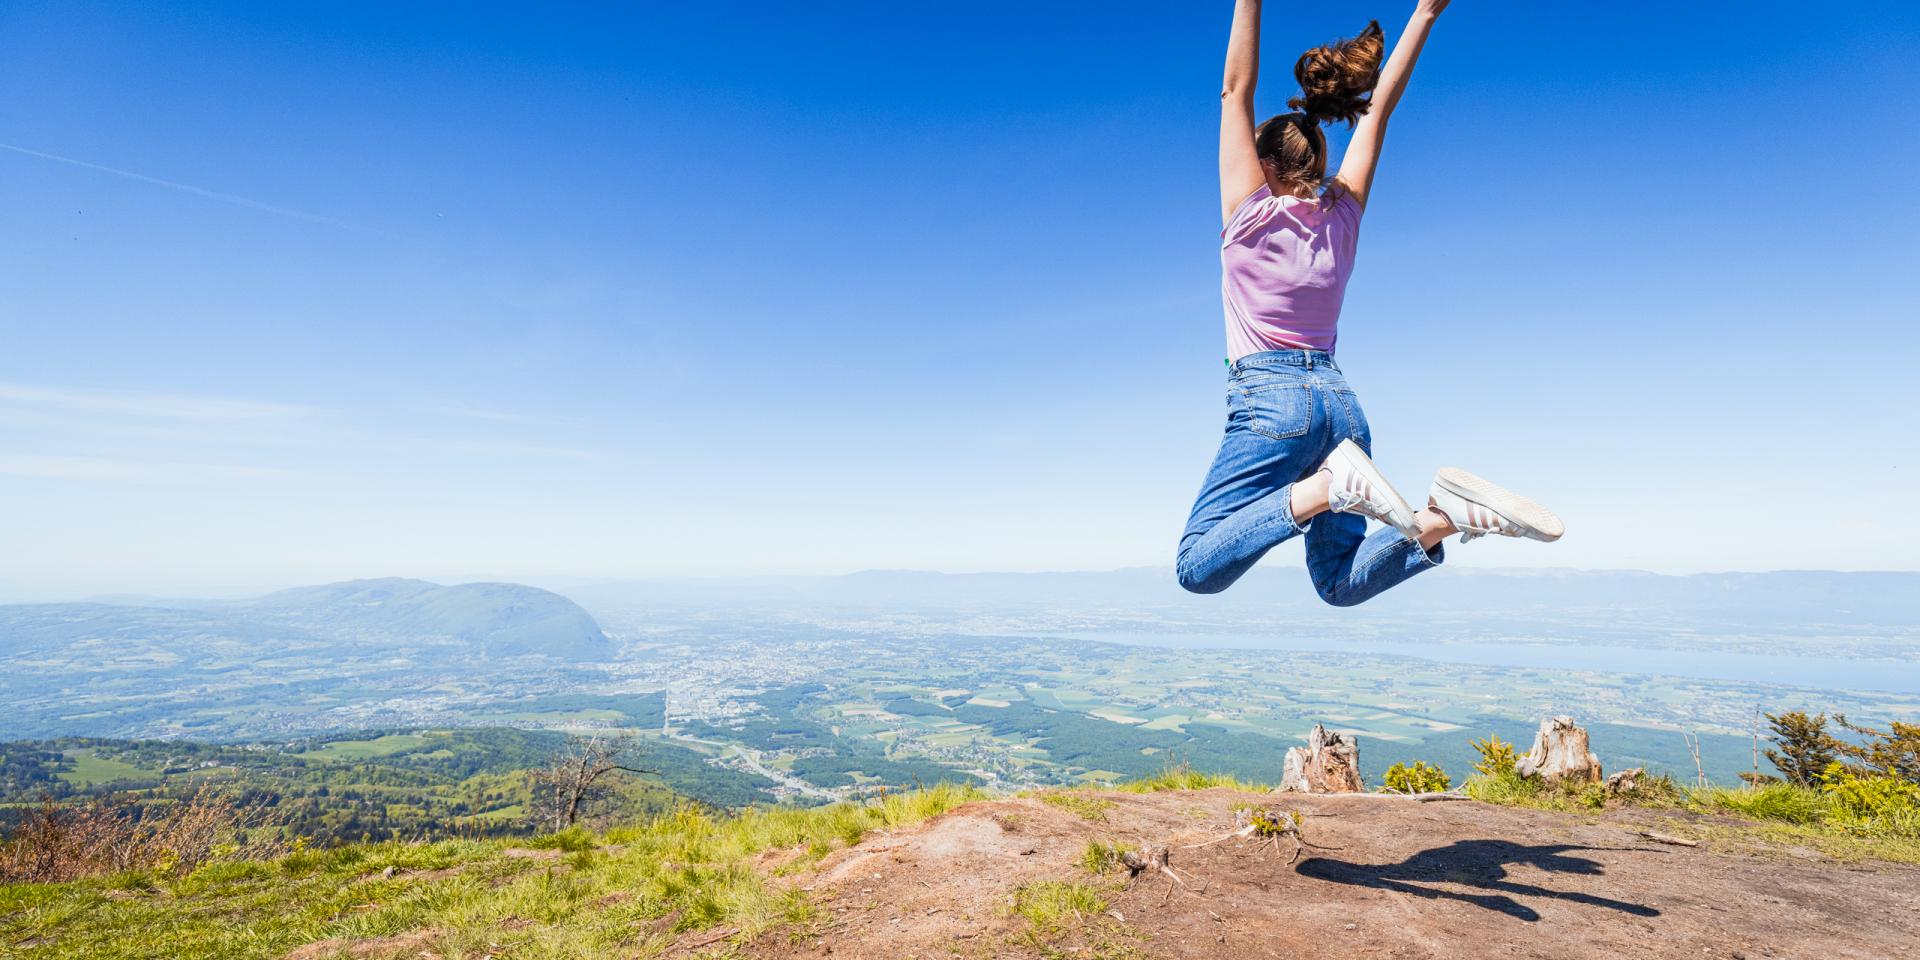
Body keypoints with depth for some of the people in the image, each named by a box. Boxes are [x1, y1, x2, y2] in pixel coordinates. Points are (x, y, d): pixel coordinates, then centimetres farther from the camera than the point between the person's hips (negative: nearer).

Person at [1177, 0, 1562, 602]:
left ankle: (1328, 486, -27)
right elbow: (1379, 106, 21)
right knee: (1340, 582, 13)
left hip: (1270, 398, -6)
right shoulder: (1343, 214, 14)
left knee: (1198, 570, -12)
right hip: (1341, 402, 6)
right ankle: (1448, 514, -10)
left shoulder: (1250, 211, 1)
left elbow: (1236, 91, 4)